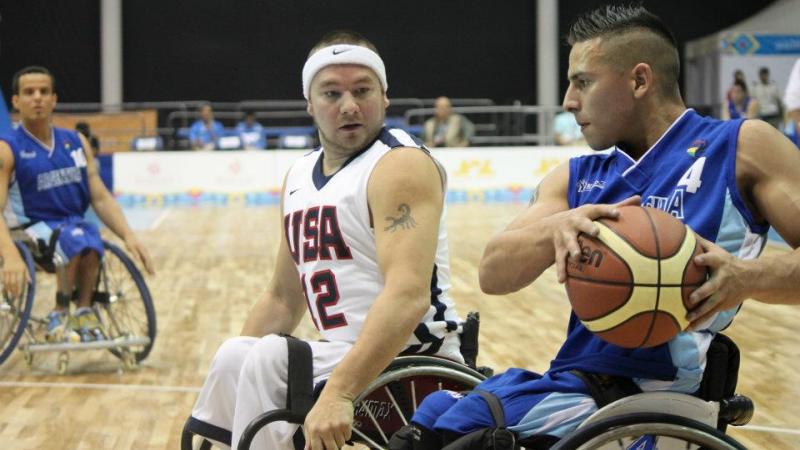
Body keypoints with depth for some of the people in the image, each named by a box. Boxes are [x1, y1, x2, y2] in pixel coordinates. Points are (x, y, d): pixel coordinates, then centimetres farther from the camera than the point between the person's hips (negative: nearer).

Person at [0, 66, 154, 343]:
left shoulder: (76, 143, 11)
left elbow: (100, 198, 9)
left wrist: (128, 236, -8)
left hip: (75, 224, 3)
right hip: (33, 231, -3)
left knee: (88, 240, -33)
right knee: (77, 239, -34)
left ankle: (83, 313, -15)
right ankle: (61, 315, -17)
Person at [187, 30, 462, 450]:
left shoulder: (400, 165, -13)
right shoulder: (299, 177, 14)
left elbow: (408, 295, -28)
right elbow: (282, 299, 21)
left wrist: (339, 391, -38)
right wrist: (221, 394, 12)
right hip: (342, 355, 8)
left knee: (270, 360, -24)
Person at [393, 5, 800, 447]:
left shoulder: (742, 146, 1)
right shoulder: (576, 178, 15)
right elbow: (493, 275, 0)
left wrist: (747, 276, -26)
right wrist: (555, 228, -20)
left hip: (647, 396, -6)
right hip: (574, 382, 6)